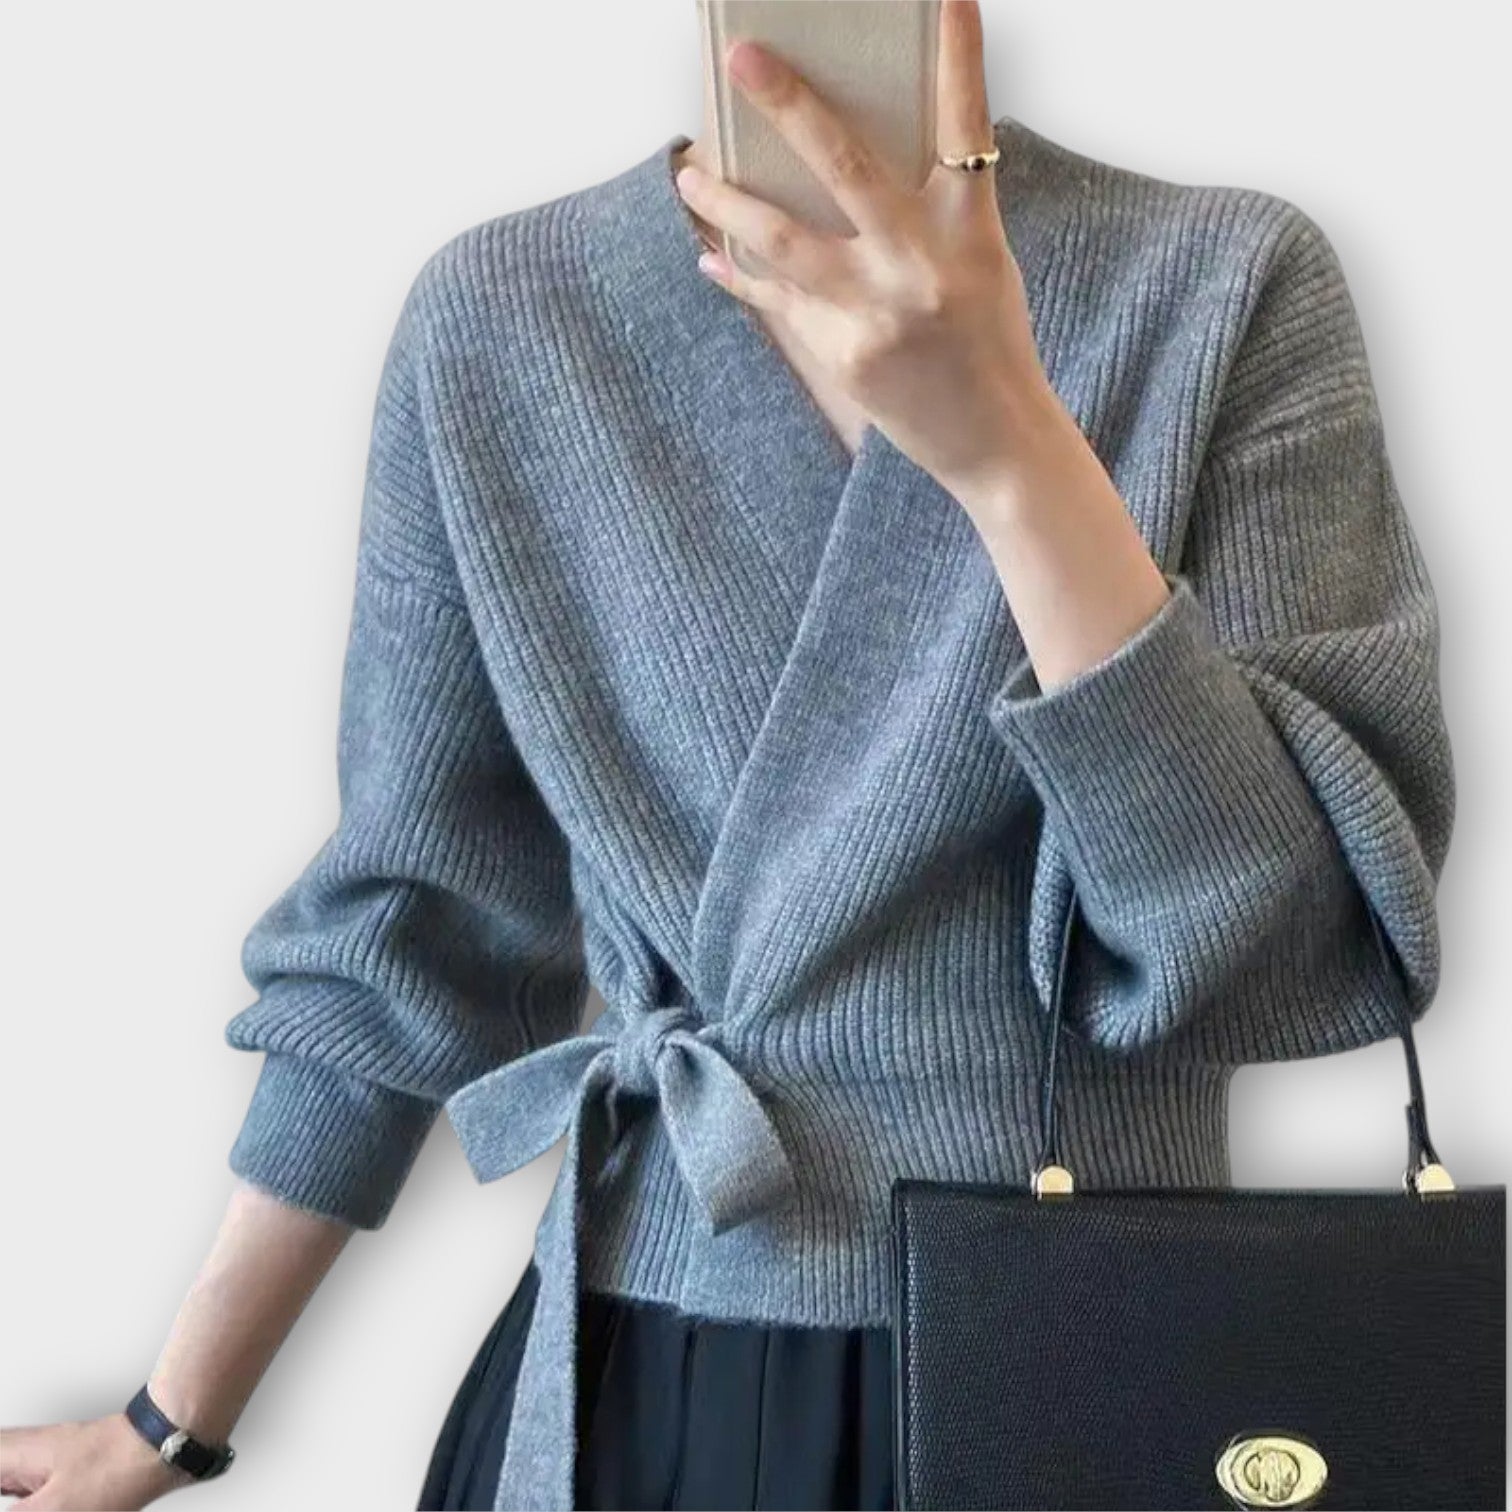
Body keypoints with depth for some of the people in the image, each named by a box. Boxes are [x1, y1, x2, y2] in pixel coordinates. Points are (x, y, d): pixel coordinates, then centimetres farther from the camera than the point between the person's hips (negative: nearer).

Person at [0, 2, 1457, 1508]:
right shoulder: (494, 317, -3)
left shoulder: (1231, 288, -7)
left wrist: (1008, 445, -26)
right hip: (633, 1369, 2)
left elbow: (1303, 949, -15)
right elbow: (409, 921, 3)